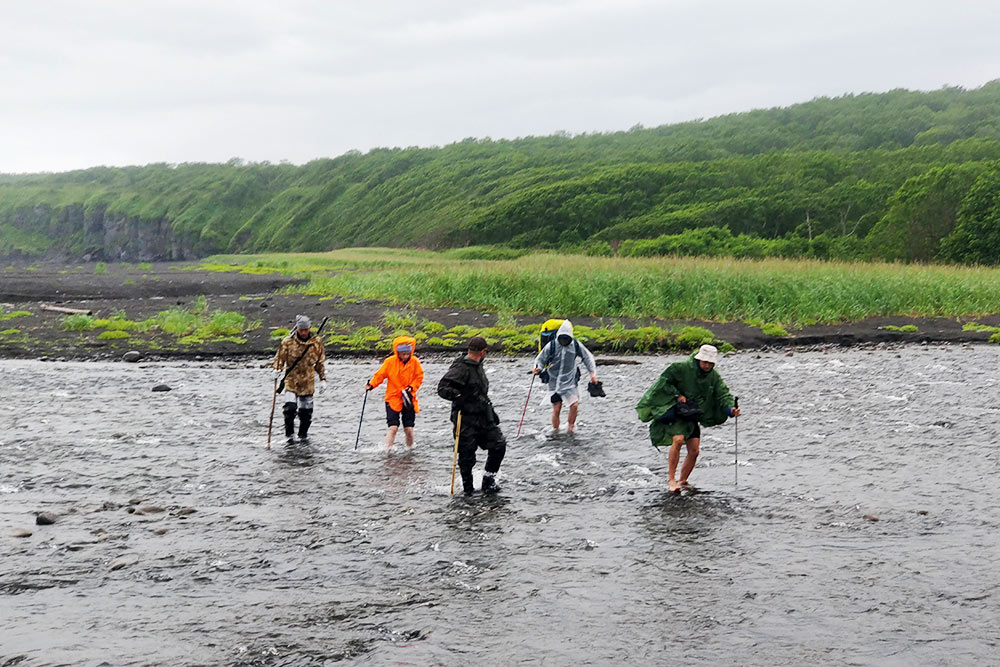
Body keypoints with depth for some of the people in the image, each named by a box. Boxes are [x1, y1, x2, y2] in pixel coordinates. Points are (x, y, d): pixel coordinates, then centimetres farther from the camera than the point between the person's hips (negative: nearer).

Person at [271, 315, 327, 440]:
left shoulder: (317, 342, 4)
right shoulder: (288, 342, -2)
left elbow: (321, 362, 12)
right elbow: (280, 358, 3)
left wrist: (323, 379, 8)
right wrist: (277, 369, -16)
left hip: (308, 382, 2)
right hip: (291, 380, -2)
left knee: (306, 411, 4)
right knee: (290, 407, -17)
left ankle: (303, 435, 23)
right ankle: (289, 434, 2)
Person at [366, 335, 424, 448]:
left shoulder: (415, 362, -3)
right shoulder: (390, 361, -7)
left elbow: (419, 377, 4)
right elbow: (380, 375, -1)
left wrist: (411, 388, -11)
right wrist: (371, 385, -17)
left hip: (409, 400, 1)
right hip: (393, 398, -1)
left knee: (409, 428, 0)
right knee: (393, 427, -12)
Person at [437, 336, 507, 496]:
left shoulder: (478, 367, 15)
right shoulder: (460, 368, -15)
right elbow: (442, 388, -22)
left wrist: (491, 411, 30)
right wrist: (457, 396, -35)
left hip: (483, 418, 8)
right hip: (466, 421, -8)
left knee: (499, 445, 1)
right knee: (467, 457, -1)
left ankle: (488, 480, 16)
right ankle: (468, 490, 15)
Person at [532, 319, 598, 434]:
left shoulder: (576, 345, -4)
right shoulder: (551, 346, -9)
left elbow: (587, 357, 9)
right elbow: (540, 359, 0)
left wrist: (592, 372, 1)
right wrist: (538, 369, -21)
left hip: (570, 381, 1)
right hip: (555, 381, -1)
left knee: (574, 405, -13)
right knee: (556, 409, -3)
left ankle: (570, 428, 6)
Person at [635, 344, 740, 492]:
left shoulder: (714, 377, 3)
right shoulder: (682, 368, -12)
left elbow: (723, 394, -2)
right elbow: (664, 380, -7)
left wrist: (730, 409, -20)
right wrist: (677, 395, -16)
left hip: (693, 416, 6)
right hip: (676, 412, -6)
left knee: (694, 451, 0)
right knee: (678, 440, -28)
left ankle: (682, 481, 18)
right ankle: (671, 479, -25)